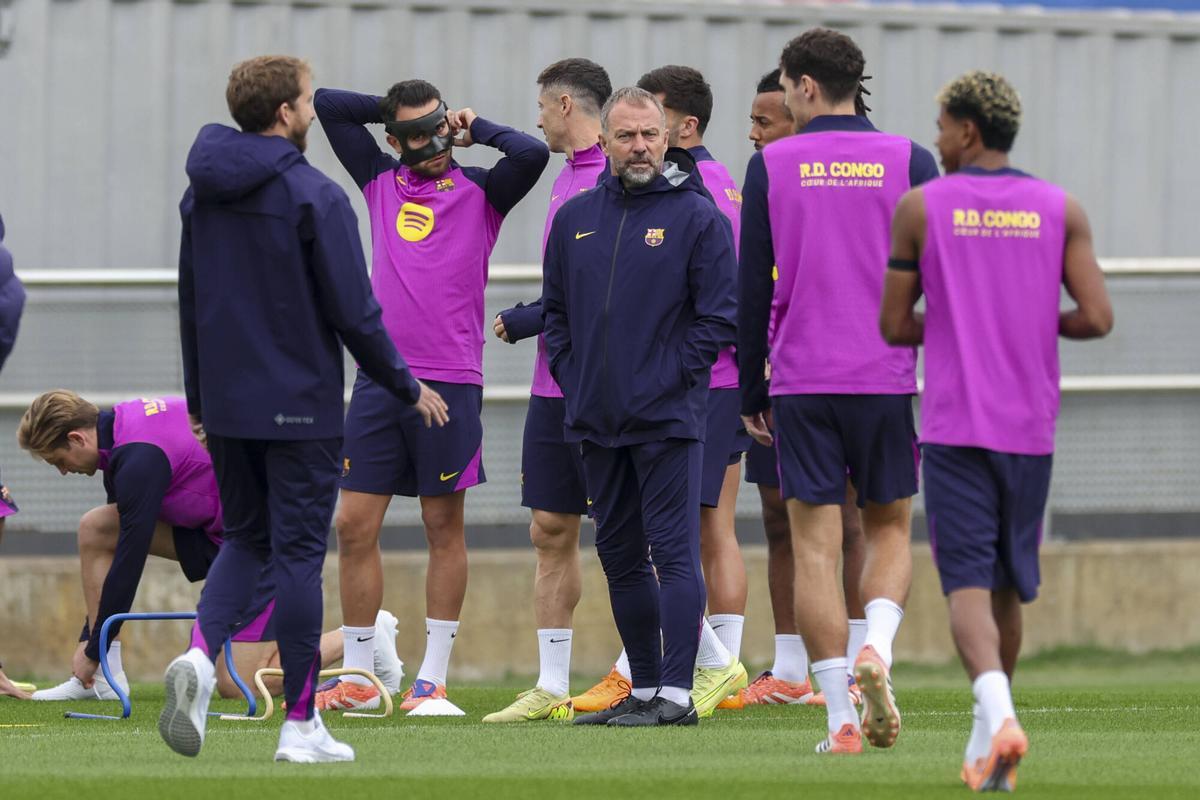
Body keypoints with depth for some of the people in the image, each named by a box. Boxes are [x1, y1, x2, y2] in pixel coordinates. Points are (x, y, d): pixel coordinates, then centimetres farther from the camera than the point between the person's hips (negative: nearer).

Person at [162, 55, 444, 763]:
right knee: (299, 552, 0)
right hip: (300, 405, -5)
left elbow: (191, 305, 13)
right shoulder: (315, 198, -13)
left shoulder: (202, 197, 6)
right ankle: (301, 725, 4)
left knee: (245, 539, 18)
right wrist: (407, 386, 0)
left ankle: (202, 653, -11)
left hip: (227, 405, 5)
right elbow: (353, 312, -13)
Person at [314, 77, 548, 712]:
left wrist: (476, 128, 0)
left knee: (444, 527, 3)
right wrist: (393, 110, 14)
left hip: (450, 384, -4)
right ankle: (358, 678, 9)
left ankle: (433, 677, 7)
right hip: (379, 379, 4)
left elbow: (532, 154, -15)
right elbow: (327, 106, 16)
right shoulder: (381, 183, 13)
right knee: (354, 526, 1)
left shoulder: (479, 192, 3)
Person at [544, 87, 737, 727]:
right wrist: (571, 378, 6)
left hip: (667, 419, -6)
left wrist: (669, 381, -11)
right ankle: (643, 689, 18)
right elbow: (555, 309, 18)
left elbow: (718, 316, -6)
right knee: (620, 555, 10)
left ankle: (676, 693, -10)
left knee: (674, 553, -8)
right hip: (596, 421, 6)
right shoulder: (575, 218, 12)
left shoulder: (697, 216, -4)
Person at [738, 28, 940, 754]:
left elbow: (752, 288, 2)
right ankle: (877, 648, -11)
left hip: (802, 381, -1)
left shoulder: (771, 168, 0)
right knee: (890, 528, 16)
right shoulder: (909, 162, 1)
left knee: (816, 545, 2)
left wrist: (752, 394, 9)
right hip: (889, 380, 1)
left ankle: (841, 717, -3)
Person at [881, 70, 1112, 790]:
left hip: (953, 429, -3)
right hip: (1031, 429, 3)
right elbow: (1097, 318, -6)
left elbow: (895, 326, 1)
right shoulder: (1062, 211, 2)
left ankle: (999, 719, -32)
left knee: (968, 583, -8)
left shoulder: (920, 208, -3)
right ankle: (989, 744, 26)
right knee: (1009, 583, 17)